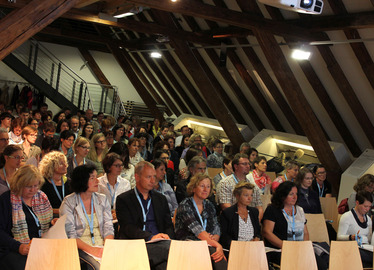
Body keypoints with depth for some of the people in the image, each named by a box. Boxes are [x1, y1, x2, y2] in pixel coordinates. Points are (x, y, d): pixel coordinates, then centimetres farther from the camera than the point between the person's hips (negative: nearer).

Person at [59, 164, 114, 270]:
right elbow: (70, 234, -8)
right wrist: (90, 249, -21)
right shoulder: (68, 202, 0)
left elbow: (108, 228, 8)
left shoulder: (102, 199, 13)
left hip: (102, 245, 4)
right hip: (81, 248, -4)